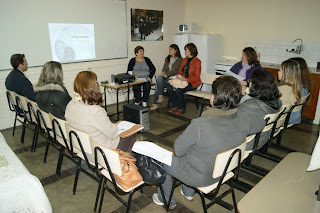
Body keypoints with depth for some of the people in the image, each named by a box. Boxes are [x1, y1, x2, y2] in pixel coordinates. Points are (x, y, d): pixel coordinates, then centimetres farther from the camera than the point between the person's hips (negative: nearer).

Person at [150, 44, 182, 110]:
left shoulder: (180, 60, -1)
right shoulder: (167, 59, 21)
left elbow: (175, 70, -11)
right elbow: (164, 68, 13)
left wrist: (166, 75, -20)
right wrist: (163, 73, -10)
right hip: (166, 76, 6)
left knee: (158, 84, -28)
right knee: (159, 78, -30)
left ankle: (156, 103, -21)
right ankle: (161, 97, -26)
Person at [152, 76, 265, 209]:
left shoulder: (199, 125, -37)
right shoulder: (242, 122, -20)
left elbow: (178, 150, -21)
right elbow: (261, 123, 5)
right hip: (221, 172, 6)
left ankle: (167, 200, 39)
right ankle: (188, 193, 48)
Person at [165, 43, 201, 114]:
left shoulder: (197, 61, -9)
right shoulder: (184, 60, 14)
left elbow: (196, 77, -13)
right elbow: (180, 71, 20)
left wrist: (186, 79, -23)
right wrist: (178, 77, -2)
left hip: (192, 83, -7)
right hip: (182, 81, 7)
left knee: (178, 90, -31)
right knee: (169, 86, -19)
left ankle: (181, 108, -7)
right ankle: (175, 106, -5)